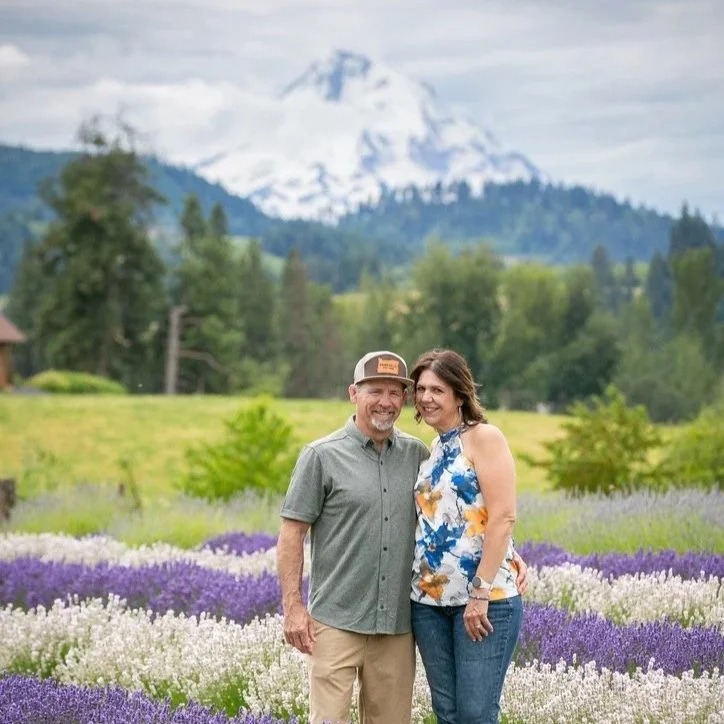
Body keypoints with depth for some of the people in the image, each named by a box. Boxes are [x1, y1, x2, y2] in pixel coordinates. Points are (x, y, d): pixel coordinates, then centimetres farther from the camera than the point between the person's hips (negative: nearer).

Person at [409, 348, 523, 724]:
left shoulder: (484, 437, -6)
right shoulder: (433, 449, 16)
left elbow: (503, 517, -14)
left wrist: (481, 593, -18)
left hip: (484, 599, -7)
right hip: (428, 600, 7)